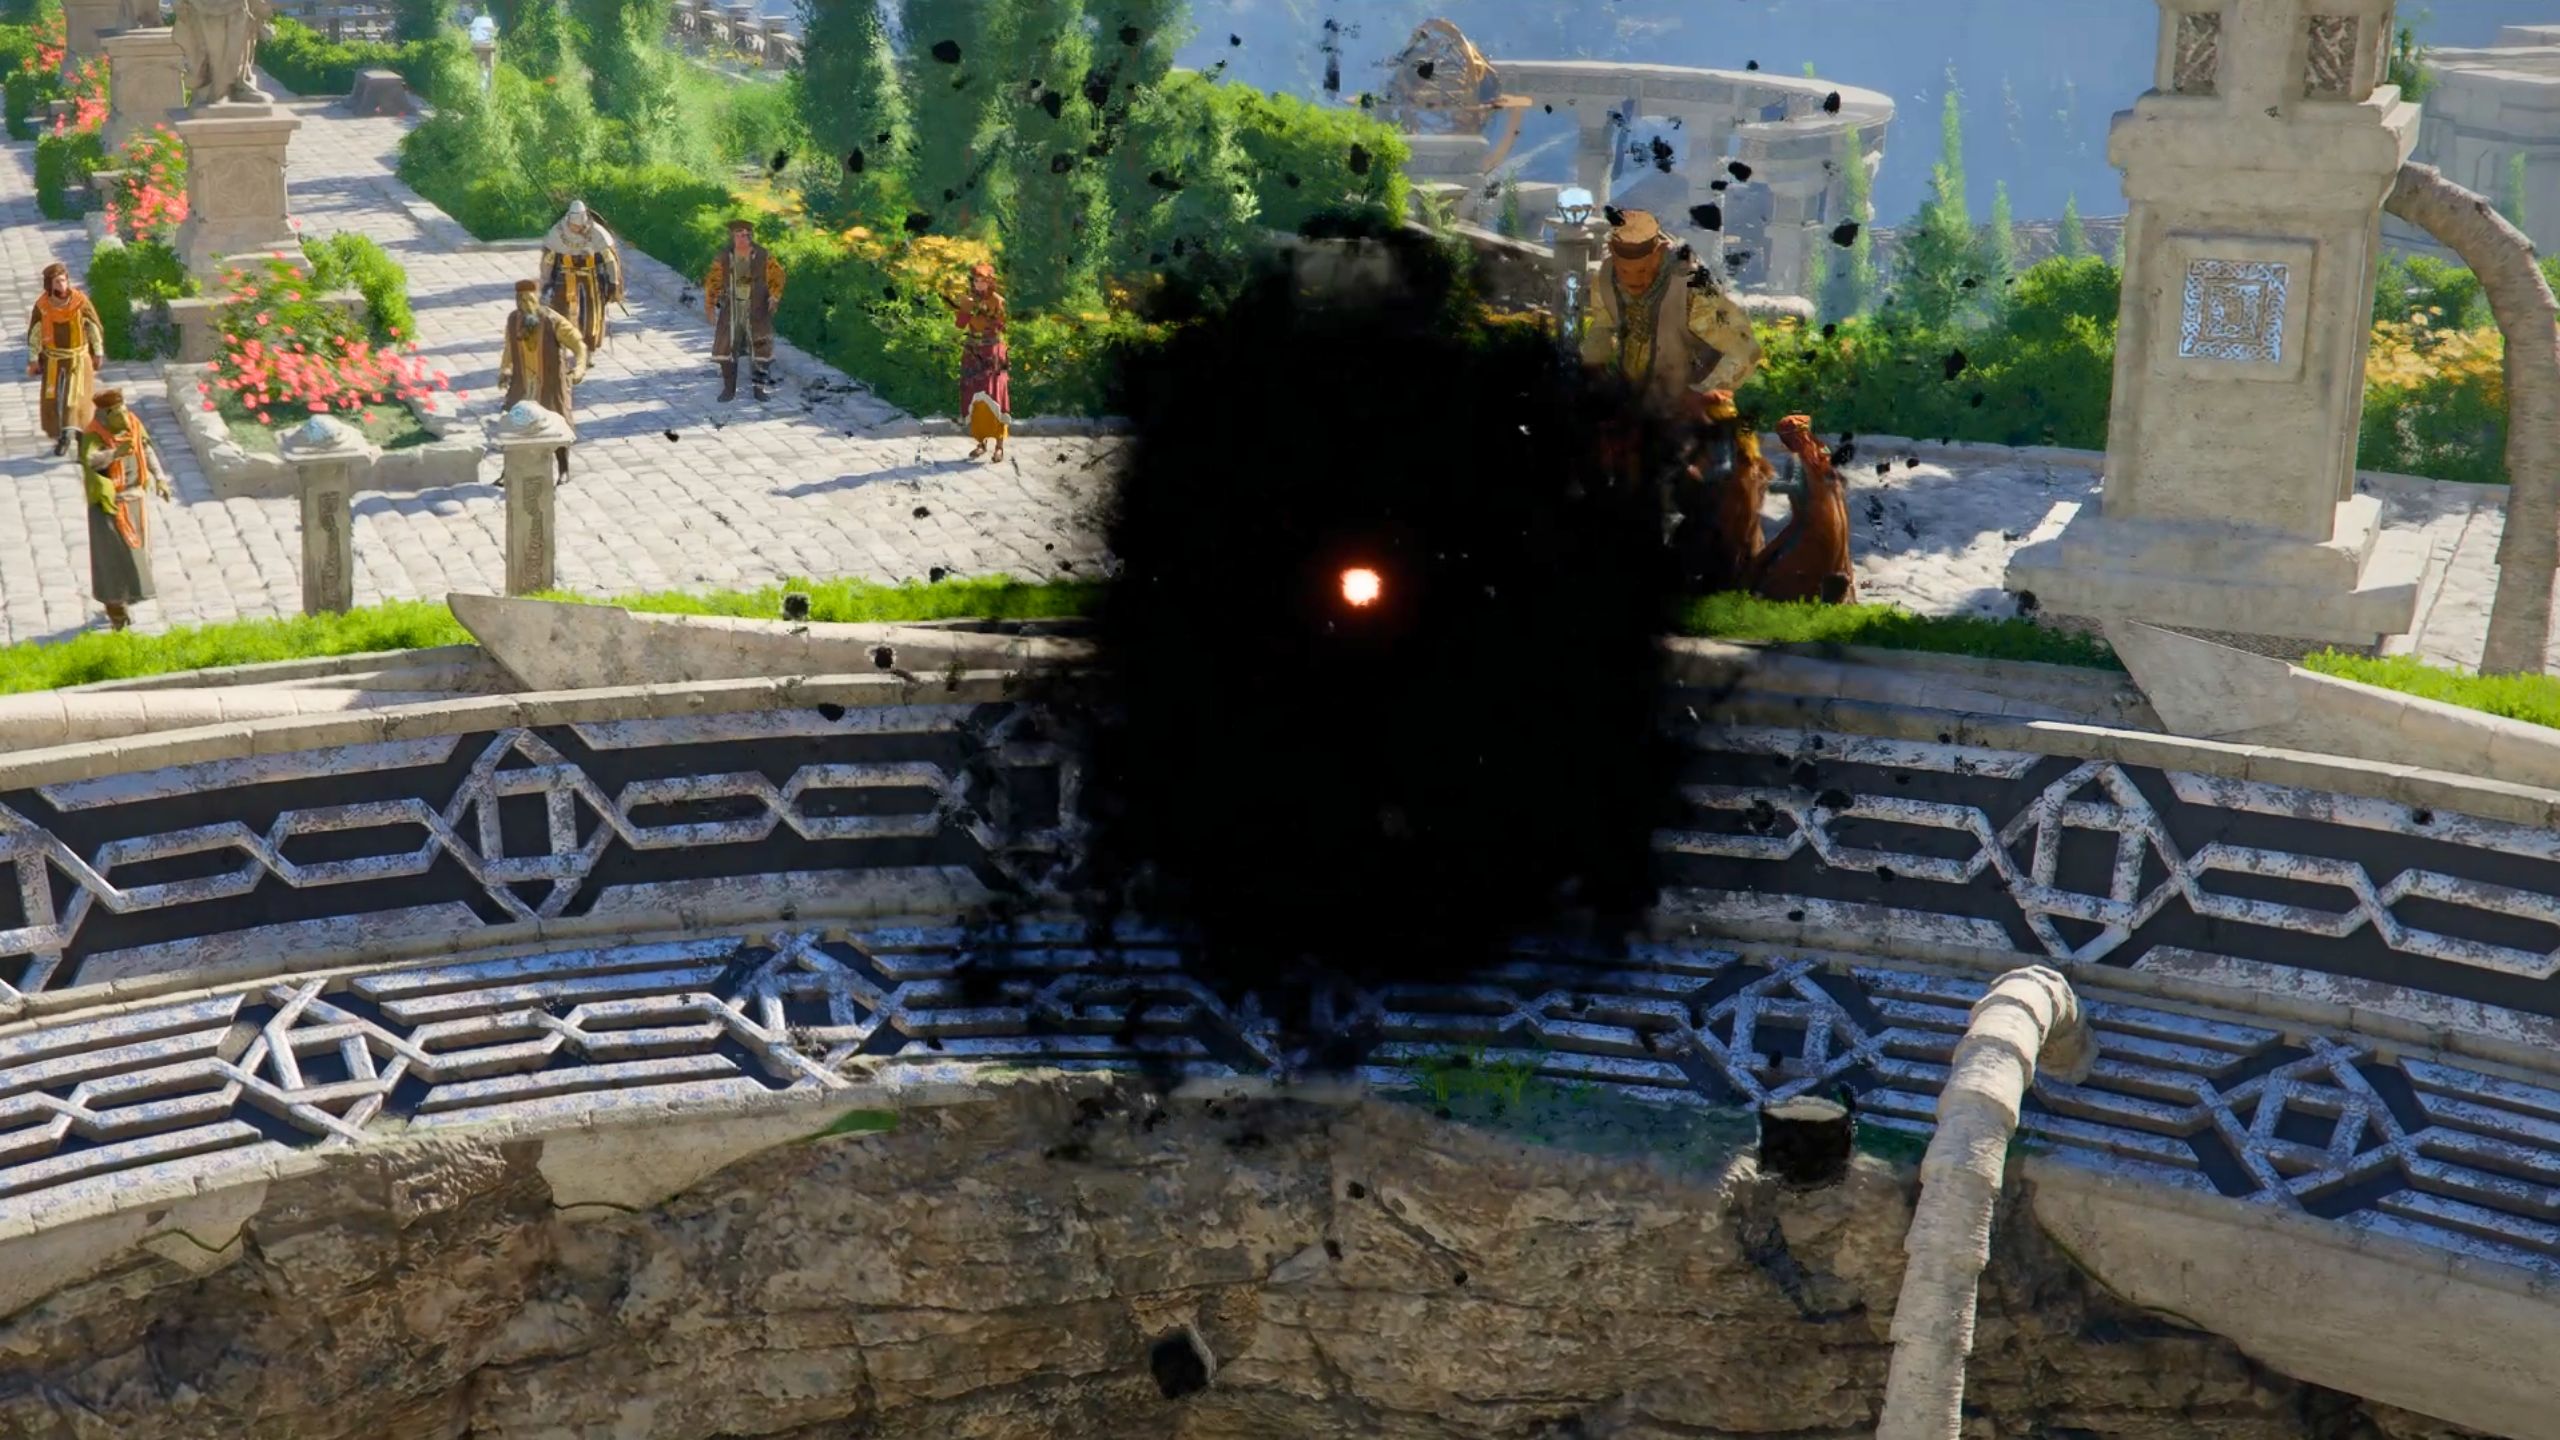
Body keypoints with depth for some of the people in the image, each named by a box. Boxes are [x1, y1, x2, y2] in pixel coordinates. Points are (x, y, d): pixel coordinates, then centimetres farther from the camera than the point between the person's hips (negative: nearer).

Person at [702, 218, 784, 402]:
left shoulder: (764, 257, -2)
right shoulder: (724, 258, 2)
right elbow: (713, 282, 5)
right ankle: (729, 388, 12)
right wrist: (709, 306, -1)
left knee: (761, 348, 2)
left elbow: (776, 278, -2)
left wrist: (774, 297, -18)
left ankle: (760, 387, 14)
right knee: (726, 349, 0)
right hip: (731, 310, 1)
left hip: (757, 311, -1)